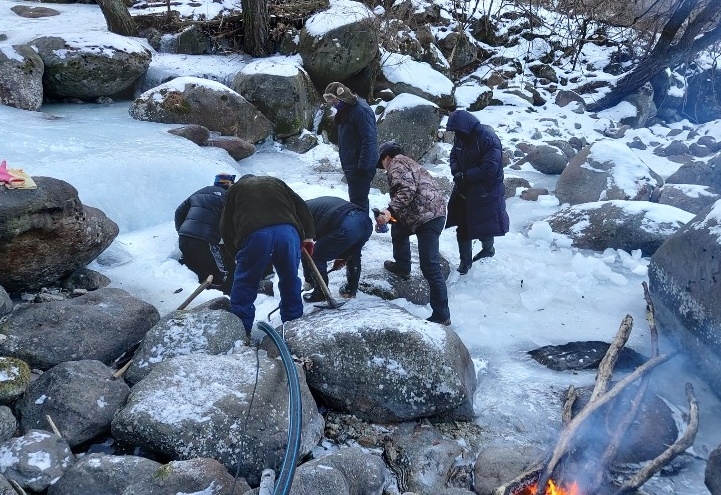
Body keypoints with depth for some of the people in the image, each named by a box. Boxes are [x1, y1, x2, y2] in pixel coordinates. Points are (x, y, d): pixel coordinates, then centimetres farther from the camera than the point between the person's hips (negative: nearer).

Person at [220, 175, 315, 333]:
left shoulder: (236, 188, 29)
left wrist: (236, 253, 30)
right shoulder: (275, 182, 36)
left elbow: (226, 227, 24)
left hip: (255, 235, -2)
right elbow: (302, 208, 26)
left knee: (244, 285, 13)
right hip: (288, 232, 3)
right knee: (290, 281, 20)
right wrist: (308, 237, 21)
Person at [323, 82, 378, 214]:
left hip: (360, 167, -10)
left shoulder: (361, 111, -19)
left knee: (358, 200, -8)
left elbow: (369, 140, -23)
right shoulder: (345, 110, 12)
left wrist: (363, 167, -23)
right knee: (355, 199, 19)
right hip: (350, 165, 10)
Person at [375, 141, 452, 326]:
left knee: (430, 267, -11)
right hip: (431, 213, 11)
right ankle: (402, 266, 43)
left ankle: (442, 315, -9)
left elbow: (407, 190, -18)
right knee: (398, 228, 31)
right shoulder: (407, 163, 30)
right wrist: (391, 215, 28)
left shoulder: (396, 164, 0)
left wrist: (390, 211, -22)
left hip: (428, 216, -11)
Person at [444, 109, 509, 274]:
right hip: (464, 190, 6)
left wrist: (465, 176, -22)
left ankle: (488, 249, 41)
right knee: (463, 227, 9)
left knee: (484, 224, 11)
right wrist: (456, 171, -10)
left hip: (485, 192, -6)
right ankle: (465, 261, 23)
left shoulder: (489, 140, -24)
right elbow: (454, 156, 11)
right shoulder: (460, 137, -3)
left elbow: (489, 169, -26)